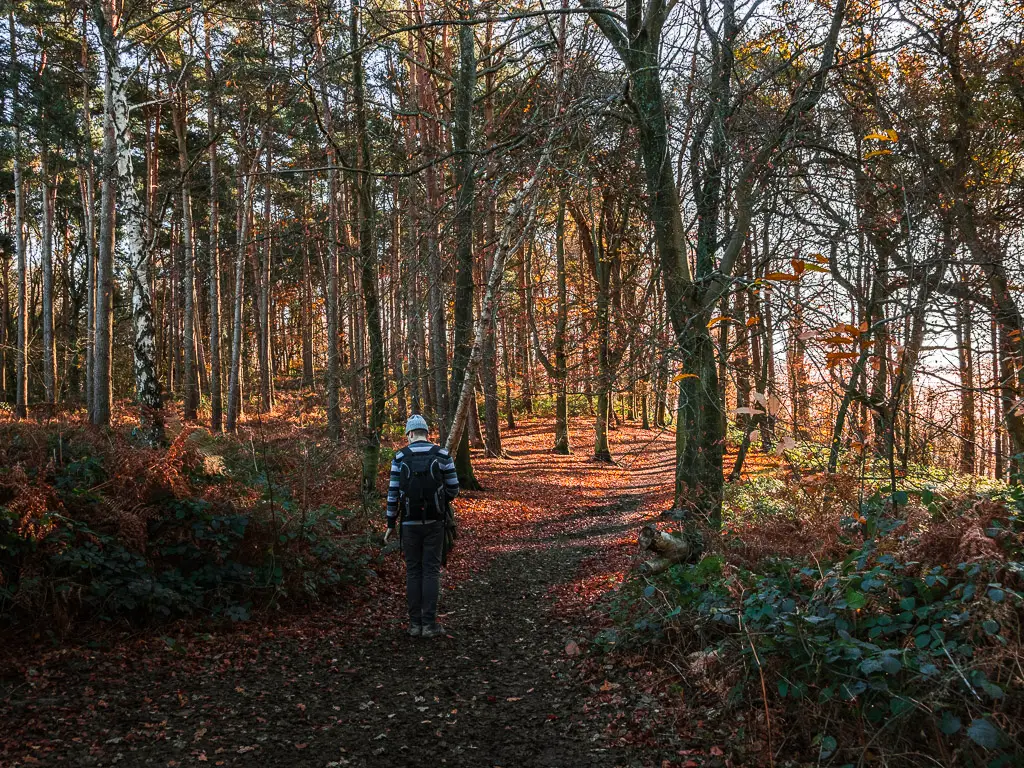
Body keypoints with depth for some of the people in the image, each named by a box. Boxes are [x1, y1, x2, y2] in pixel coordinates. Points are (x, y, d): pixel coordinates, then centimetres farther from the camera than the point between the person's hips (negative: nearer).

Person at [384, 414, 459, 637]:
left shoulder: (400, 457, -2)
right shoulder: (441, 455, -3)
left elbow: (393, 492, -2)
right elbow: (453, 489, 0)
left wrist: (391, 523, 7)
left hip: (410, 523, 1)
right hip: (434, 522, 0)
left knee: (413, 571, 9)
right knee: (431, 571, 4)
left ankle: (415, 623, 10)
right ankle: (429, 623, 1)